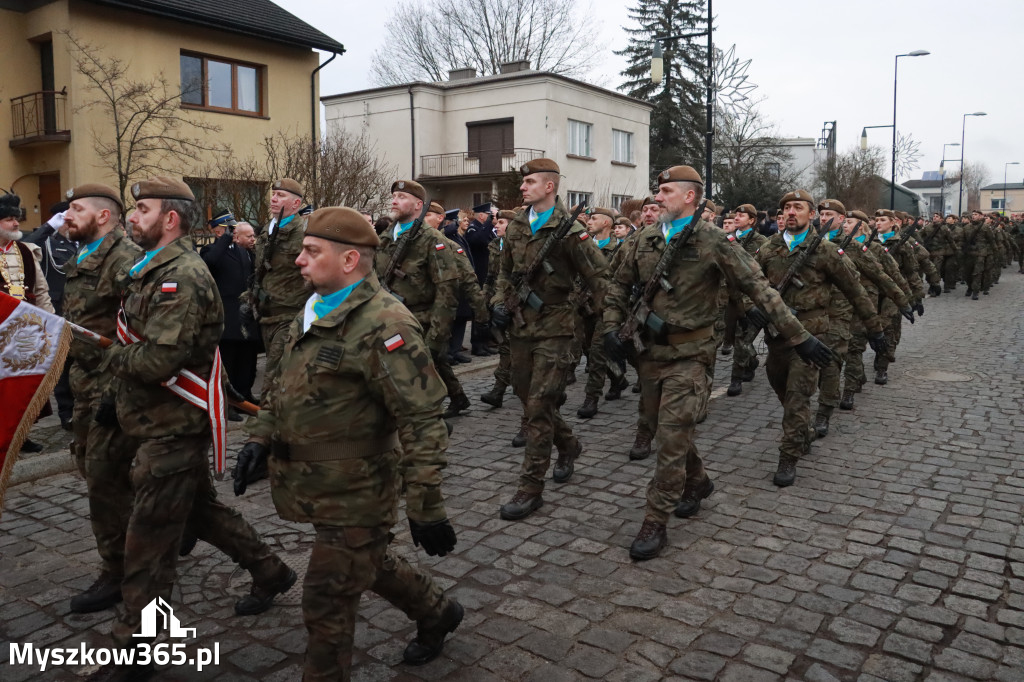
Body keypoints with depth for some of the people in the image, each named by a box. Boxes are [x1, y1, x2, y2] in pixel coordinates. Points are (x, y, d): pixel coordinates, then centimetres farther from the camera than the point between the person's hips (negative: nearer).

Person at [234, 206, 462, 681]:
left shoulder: (384, 325, -23)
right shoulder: (313, 313, 7)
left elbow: (421, 421, -24)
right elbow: (287, 388, 19)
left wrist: (425, 507, -23)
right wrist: (262, 438, 7)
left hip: (353, 495, -9)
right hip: (319, 485, 9)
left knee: (327, 604, 4)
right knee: (370, 563, 27)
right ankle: (437, 614, 50)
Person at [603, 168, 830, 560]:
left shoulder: (712, 242, -10)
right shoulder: (644, 240, 6)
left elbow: (759, 289, -9)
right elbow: (619, 286, 17)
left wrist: (798, 336, -10)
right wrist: (612, 327, 3)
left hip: (688, 354, -5)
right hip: (649, 351, 6)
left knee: (672, 435, -8)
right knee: (666, 430, 16)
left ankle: (655, 524, 1)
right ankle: (697, 482, 43)